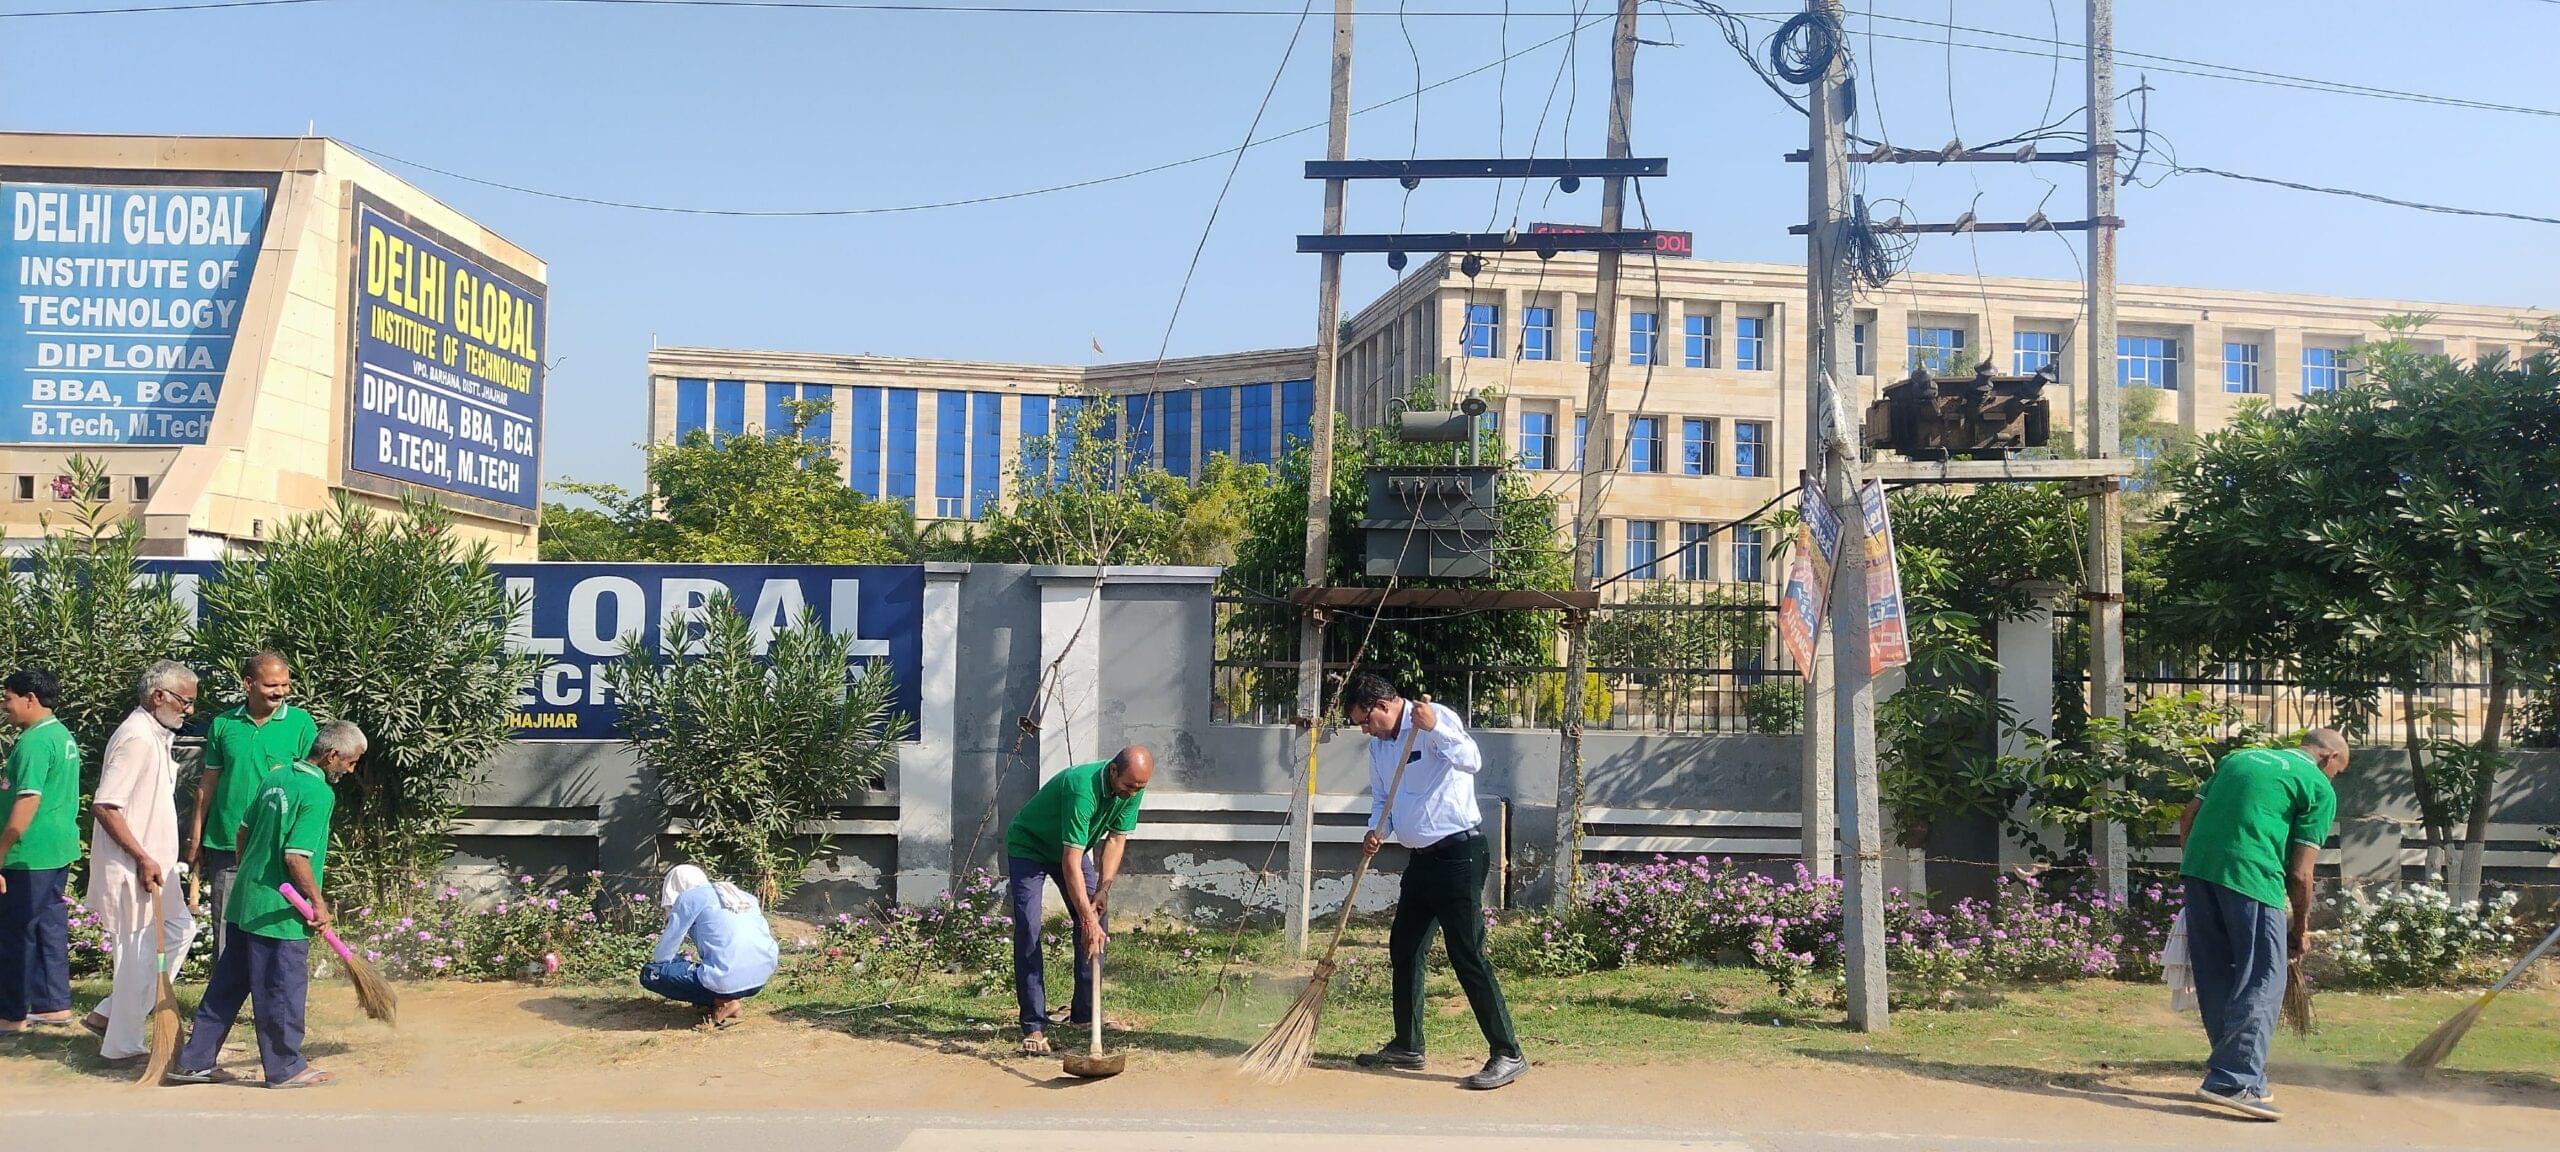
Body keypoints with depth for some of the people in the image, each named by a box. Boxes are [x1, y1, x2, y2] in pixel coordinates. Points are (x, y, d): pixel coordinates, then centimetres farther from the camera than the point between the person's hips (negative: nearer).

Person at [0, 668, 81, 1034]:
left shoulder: (35, 741, -17)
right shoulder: (64, 736, 13)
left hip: (30, 854, -9)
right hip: (60, 850, 9)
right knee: (50, 927, 14)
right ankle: (54, 1004, 20)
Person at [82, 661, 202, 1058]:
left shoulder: (155, 736, 12)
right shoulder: (136, 738, -20)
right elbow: (103, 806, -25)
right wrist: (143, 859, -22)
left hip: (152, 863, 10)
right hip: (132, 869, -10)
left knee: (178, 931, 16)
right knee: (139, 954, -1)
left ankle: (110, 1013, 21)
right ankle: (124, 1044, 11)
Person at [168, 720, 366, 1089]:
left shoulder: (276, 777, 9)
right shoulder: (318, 793, -17)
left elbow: (242, 831, 16)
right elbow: (295, 855, -22)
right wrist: (318, 903, -12)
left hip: (245, 902, 9)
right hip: (279, 912, -9)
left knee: (228, 983, 17)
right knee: (283, 989, 3)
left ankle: (194, 1061, 24)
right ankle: (286, 1068, 14)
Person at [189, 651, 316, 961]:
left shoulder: (301, 723, -2)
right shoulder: (223, 724, 5)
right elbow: (208, 782, 11)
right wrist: (195, 838, 10)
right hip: (224, 843, 2)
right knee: (225, 931, 9)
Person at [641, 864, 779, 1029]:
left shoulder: (689, 897, 5)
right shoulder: (740, 894, 23)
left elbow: (664, 952, 6)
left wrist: (655, 962, 29)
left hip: (728, 981, -8)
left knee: (649, 973, 7)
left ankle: (722, 1003, -1)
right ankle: (730, 997, 13)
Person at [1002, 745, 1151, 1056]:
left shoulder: (1133, 788, -18)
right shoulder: (1082, 788, -40)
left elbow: (1116, 838, -6)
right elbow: (1071, 861, -41)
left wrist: (1103, 888, -17)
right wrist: (1087, 919, -42)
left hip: (1072, 849, 7)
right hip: (1028, 847, -7)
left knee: (1099, 922, -2)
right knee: (1028, 931, -18)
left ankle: (1084, 1013, 9)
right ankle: (1034, 1027, -16)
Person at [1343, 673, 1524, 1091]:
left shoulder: (1437, 719, -13)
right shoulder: (1379, 744, 12)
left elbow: (1471, 761, -29)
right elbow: (1382, 800, 19)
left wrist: (1433, 729, -41)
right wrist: (1376, 832, -1)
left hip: (1458, 854, -9)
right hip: (1421, 858, 9)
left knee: (1467, 955, -11)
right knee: (1404, 948, 15)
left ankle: (1508, 1055, -5)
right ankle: (1407, 1046, 28)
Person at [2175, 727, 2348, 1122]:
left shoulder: (2241, 757, 25)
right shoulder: (2320, 788, 8)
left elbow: (2188, 818, 21)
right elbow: (2300, 873, 3)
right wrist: (2301, 929, 14)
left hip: (2197, 866, 6)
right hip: (2251, 877, -6)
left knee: (2215, 978, 16)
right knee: (2262, 982, 0)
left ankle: (2228, 1064, 25)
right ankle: (2233, 1081, -7)